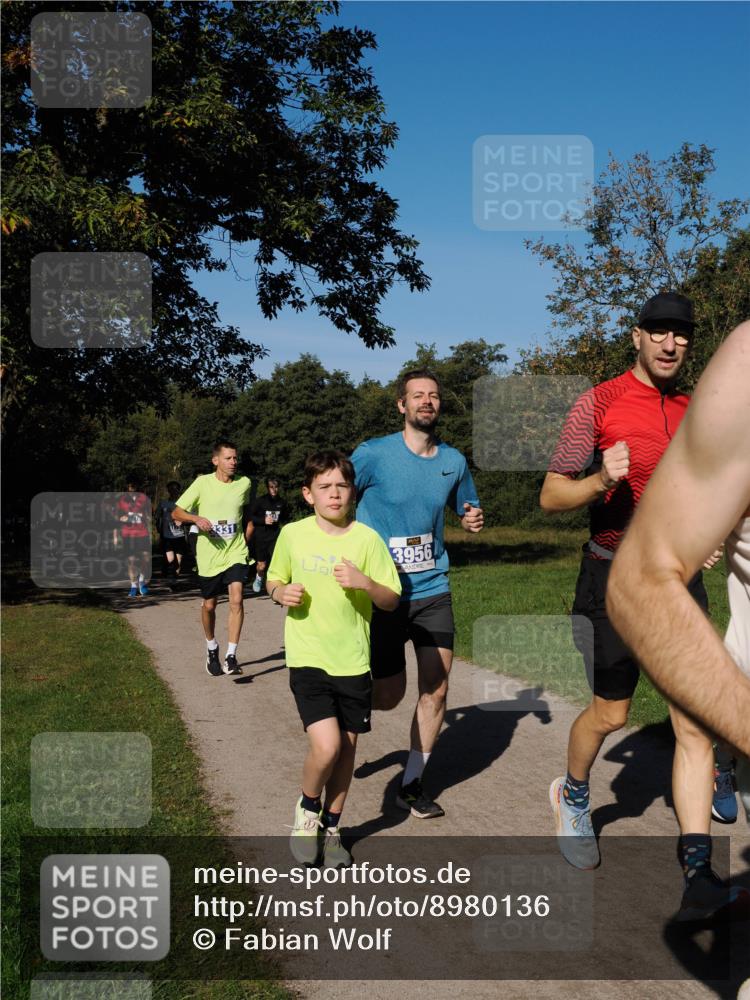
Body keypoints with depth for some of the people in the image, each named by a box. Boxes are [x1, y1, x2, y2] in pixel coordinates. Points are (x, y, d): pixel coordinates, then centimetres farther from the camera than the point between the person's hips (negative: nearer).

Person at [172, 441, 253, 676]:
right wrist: (196, 518, -24)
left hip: (236, 553, 1)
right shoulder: (202, 483, -8)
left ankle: (231, 656, -12)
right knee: (209, 605, 12)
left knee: (236, 599, -18)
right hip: (209, 555, 0)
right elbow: (176, 512, -5)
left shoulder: (244, 483, -1)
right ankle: (212, 649, 37)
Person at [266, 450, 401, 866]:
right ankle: (307, 808, 16)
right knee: (326, 746, -15)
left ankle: (331, 827, 32)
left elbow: (391, 600, -1)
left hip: (353, 661, 2)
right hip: (307, 659, -1)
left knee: (347, 747, 9)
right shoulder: (293, 535, -2)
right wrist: (281, 592, -9)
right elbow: (273, 581, 14)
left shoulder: (367, 539, -4)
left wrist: (365, 583, -20)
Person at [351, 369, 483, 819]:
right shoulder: (373, 454, -9)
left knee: (436, 691, 2)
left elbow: (469, 510, 20)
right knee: (389, 695, 1)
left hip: (433, 590, 4)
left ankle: (413, 784, 19)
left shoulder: (454, 460, 4)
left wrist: (474, 519, -4)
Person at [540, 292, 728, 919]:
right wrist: (600, 481, -24)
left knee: (696, 723, -3)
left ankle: (697, 872, 3)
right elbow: (551, 497, -5)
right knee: (610, 713, 7)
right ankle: (573, 796, 38)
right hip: (615, 577, -4)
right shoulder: (599, 403, -5)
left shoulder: (693, 412, 11)